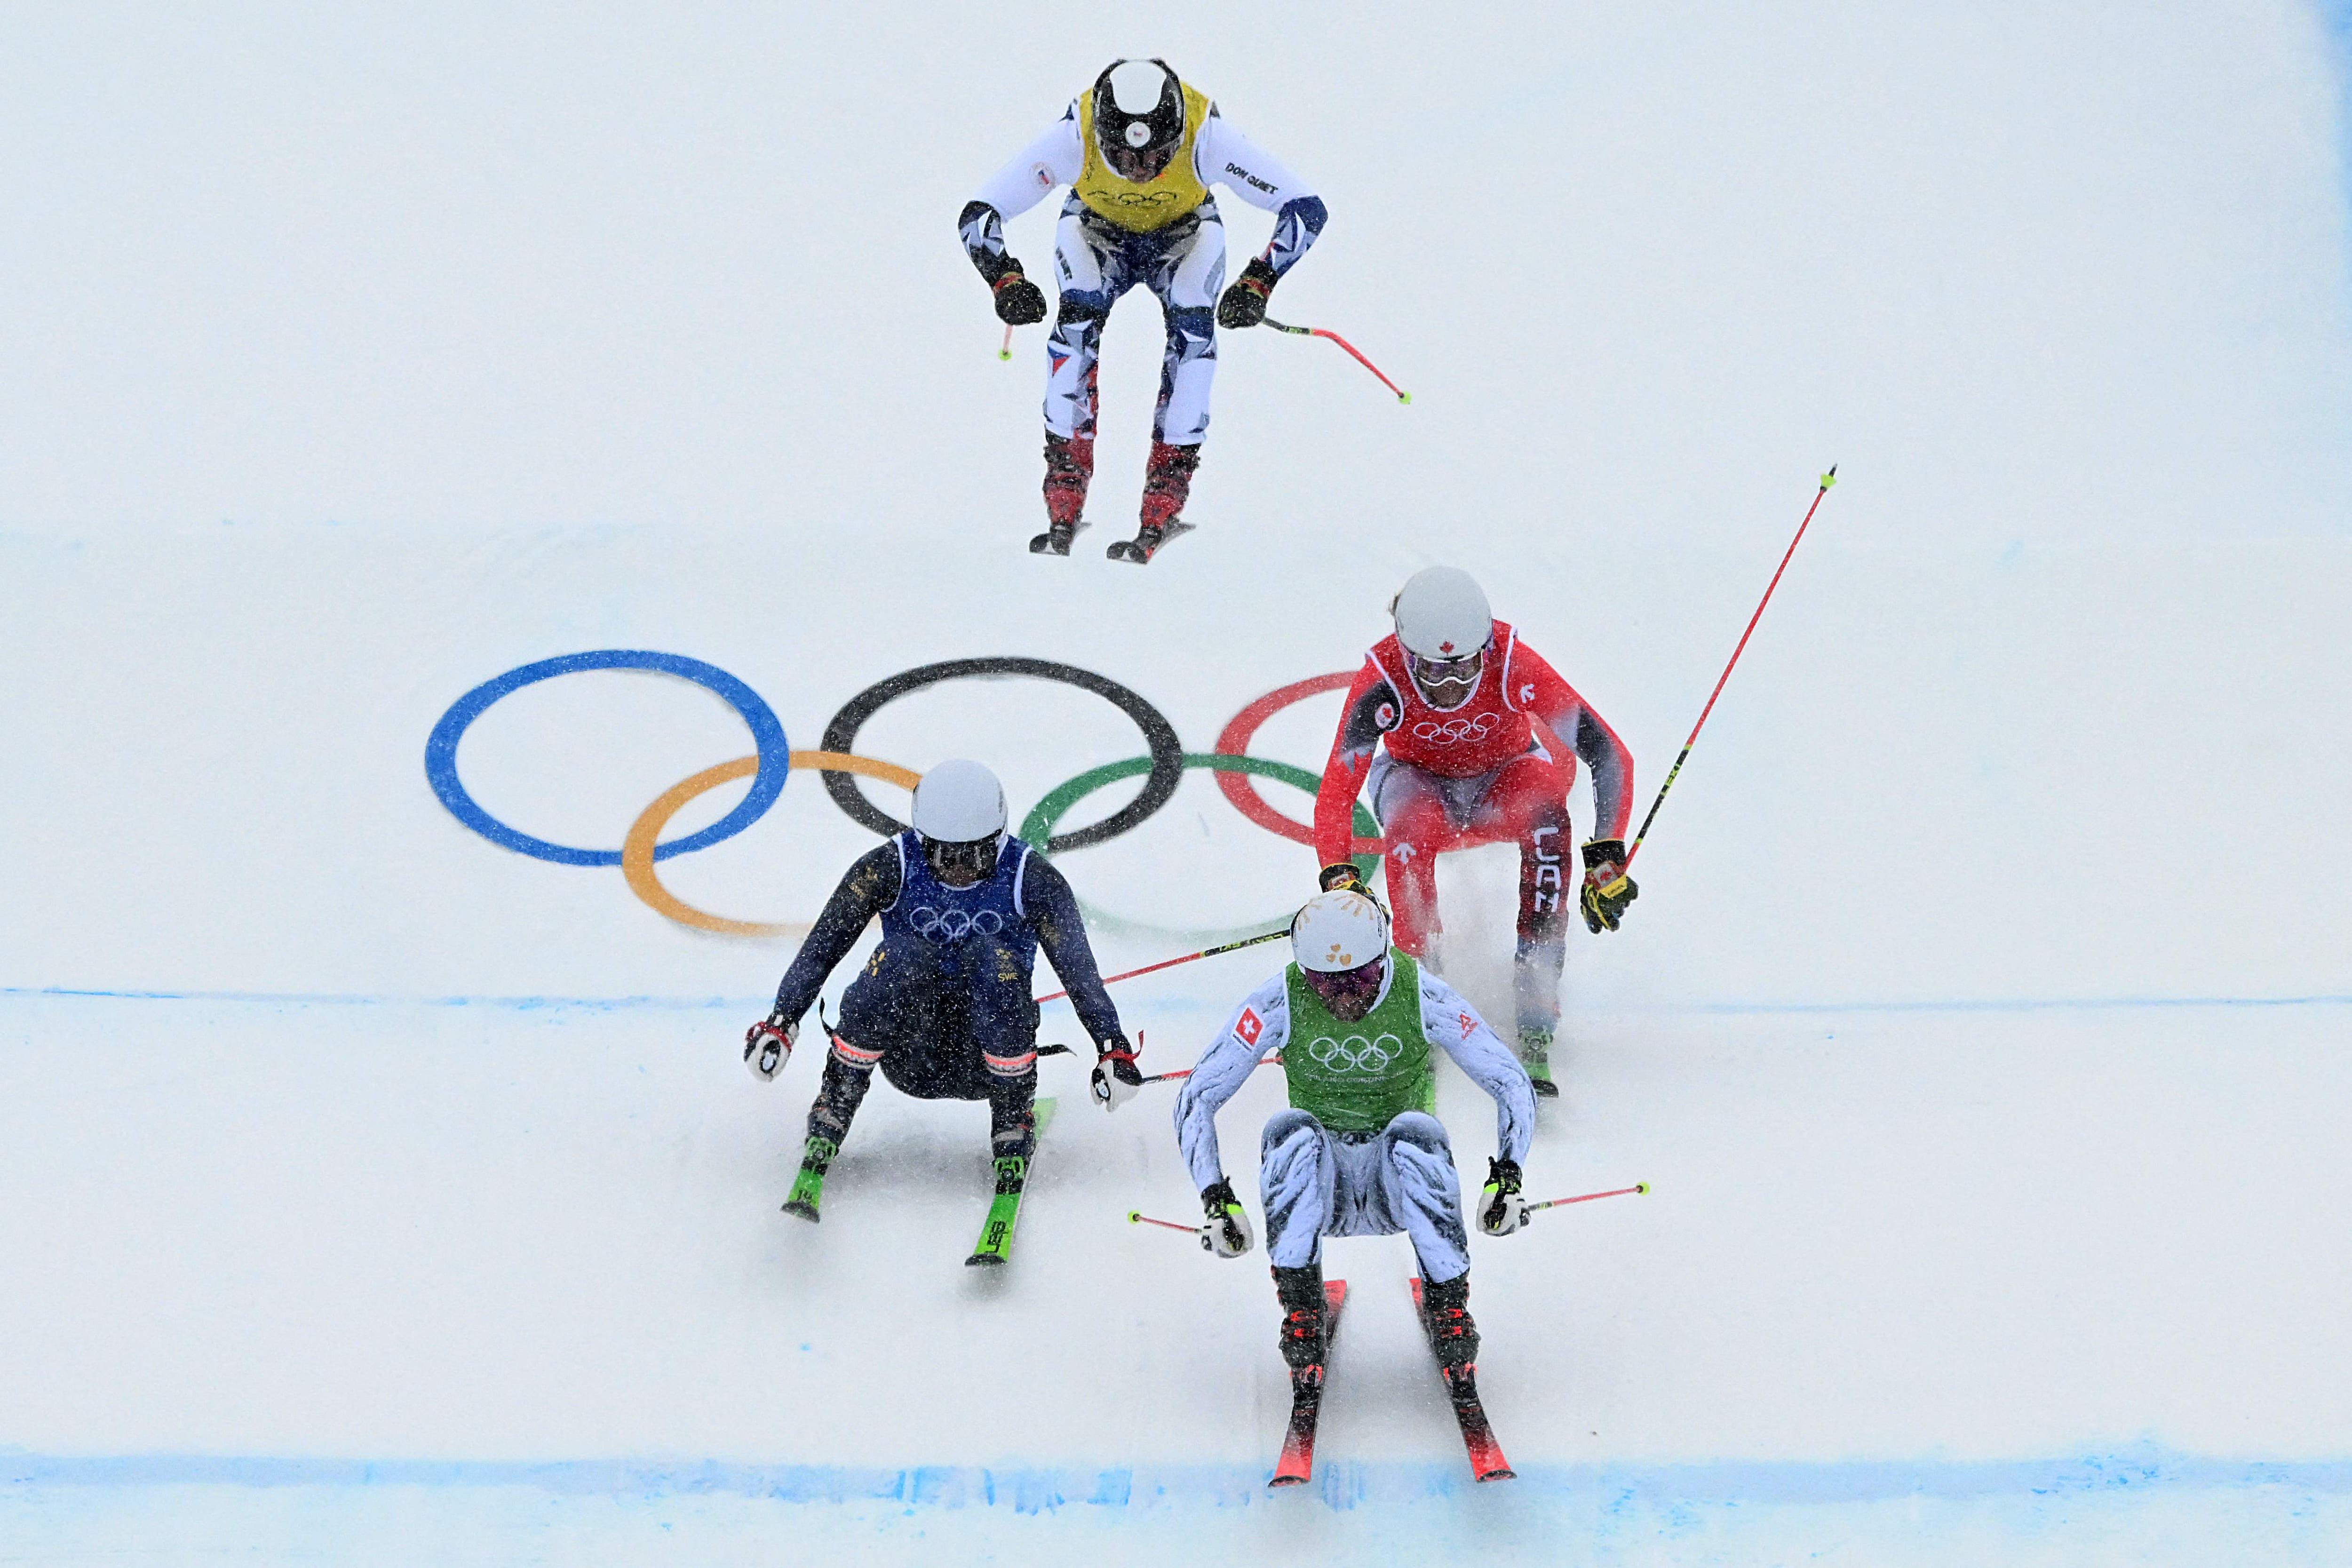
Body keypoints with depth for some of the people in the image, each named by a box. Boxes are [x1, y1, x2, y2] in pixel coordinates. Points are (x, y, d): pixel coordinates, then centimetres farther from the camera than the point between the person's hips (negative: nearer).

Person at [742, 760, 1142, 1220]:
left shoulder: (1031, 879, -9)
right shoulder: (890, 867, -8)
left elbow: (1079, 967, -13)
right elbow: (821, 947, -10)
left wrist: (1113, 1049, -24)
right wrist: (781, 1023, -21)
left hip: (987, 1062, 0)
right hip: (911, 1056, 0)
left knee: (992, 958, -29)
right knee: (905, 956, -30)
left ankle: (1013, 1130, -17)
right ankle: (831, 1117, -18)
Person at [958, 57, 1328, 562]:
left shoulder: (1206, 136, -37)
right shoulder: (1073, 137, -36)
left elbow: (1305, 209, -32)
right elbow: (978, 217, -30)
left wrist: (1257, 284, -42)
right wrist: (1007, 282, -46)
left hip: (1184, 231, 0)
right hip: (1097, 227, 0)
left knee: (1193, 329, -27)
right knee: (1078, 321, -27)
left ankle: (1162, 509, -22)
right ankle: (1063, 510, -20)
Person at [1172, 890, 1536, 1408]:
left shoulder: (1424, 998, -15)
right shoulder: (1279, 1004, -15)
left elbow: (1512, 1084, -9)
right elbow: (1198, 1098, -11)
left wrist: (1507, 1177, -24)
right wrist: (1216, 1200, -22)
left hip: (1396, 1181, 0)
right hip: (1322, 1185, 0)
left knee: (1417, 1133, -34)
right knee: (1291, 1132, -33)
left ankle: (1448, 1307, -19)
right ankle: (1302, 1313, -22)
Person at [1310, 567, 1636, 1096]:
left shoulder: (1514, 666, -32)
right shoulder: (1382, 682, -30)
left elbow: (1609, 755, -29)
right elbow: (1333, 798, -30)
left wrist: (1606, 858, -36)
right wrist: (1340, 883, -45)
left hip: (1504, 782, 0)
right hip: (1419, 781, 0)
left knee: (1546, 818, -34)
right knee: (1411, 832, -36)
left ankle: (1535, 1029, -34)